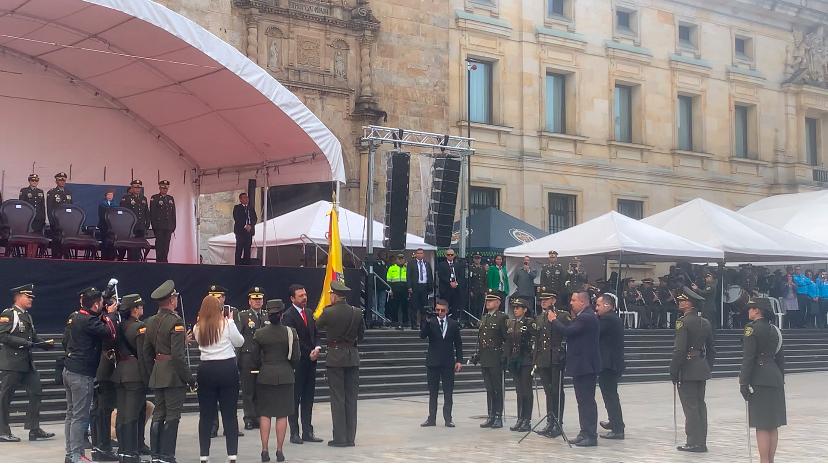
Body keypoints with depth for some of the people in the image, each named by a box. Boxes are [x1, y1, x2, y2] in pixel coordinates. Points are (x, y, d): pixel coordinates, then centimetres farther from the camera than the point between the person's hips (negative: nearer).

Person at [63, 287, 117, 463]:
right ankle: (76, 456, -2)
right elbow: (111, 334, -23)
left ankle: (70, 453, 20)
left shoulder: (74, 317, 9)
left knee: (71, 413, 14)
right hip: (82, 374, -9)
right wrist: (107, 315, -11)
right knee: (80, 416, -4)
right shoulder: (89, 321, -18)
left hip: (69, 370, 9)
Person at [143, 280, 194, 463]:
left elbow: (147, 352, 15)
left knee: (158, 415, 12)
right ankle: (167, 456, 0)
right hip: (174, 376, -8)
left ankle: (156, 455, 16)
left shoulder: (151, 321, 9)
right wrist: (189, 379, -14)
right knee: (172, 417, -2)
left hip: (157, 376, 8)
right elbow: (178, 355, -20)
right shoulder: (175, 322, -15)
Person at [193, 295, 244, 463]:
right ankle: (232, 454, 4)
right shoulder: (226, 324, -6)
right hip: (227, 368, -2)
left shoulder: (198, 328, 3)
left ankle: (204, 455, 8)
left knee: (206, 415, 7)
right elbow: (239, 342, 4)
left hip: (206, 370, 2)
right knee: (229, 413, 4)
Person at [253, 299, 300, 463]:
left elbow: (255, 358, 2)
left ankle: (265, 451, 5)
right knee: (282, 414, 5)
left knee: (264, 414, 6)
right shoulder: (291, 332, -6)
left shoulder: (259, 333, -5)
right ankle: (279, 451, 6)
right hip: (285, 377, 0)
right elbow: (296, 357, -2)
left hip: (265, 377, 0)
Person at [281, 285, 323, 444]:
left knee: (308, 398, 9)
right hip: (297, 362, -7)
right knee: (295, 398, 0)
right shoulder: (288, 316, -9)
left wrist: (317, 348, -5)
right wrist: (308, 354, -13)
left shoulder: (309, 313, 14)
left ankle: (308, 432, 13)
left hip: (310, 361, 7)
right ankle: (294, 433, 5)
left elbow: (316, 334, 15)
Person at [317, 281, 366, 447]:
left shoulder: (328, 312, -11)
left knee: (337, 398, 0)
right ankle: (350, 438, 10)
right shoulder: (357, 312, 0)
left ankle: (340, 438, 0)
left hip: (335, 357, -4)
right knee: (351, 398, 8)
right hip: (353, 357, 4)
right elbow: (361, 335, 10)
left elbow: (319, 326, 8)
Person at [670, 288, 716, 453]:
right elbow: (711, 350, 15)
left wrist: (673, 371, -13)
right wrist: (708, 368, 21)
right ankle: (701, 442, 15)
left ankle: (694, 443, -3)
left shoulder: (683, 322, -14)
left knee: (690, 407, -4)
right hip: (702, 370, 8)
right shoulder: (705, 323, 11)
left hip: (687, 370, -8)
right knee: (700, 405, 12)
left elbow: (680, 350, -19)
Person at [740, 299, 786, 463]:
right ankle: (770, 460, 16)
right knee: (773, 424, 11)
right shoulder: (774, 329, 13)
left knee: (762, 425, -5)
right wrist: (780, 380, 22)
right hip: (775, 378, 8)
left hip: (760, 380, -8)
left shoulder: (752, 328, -10)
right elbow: (780, 358, 16)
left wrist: (744, 383, -13)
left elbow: (748, 357, -15)